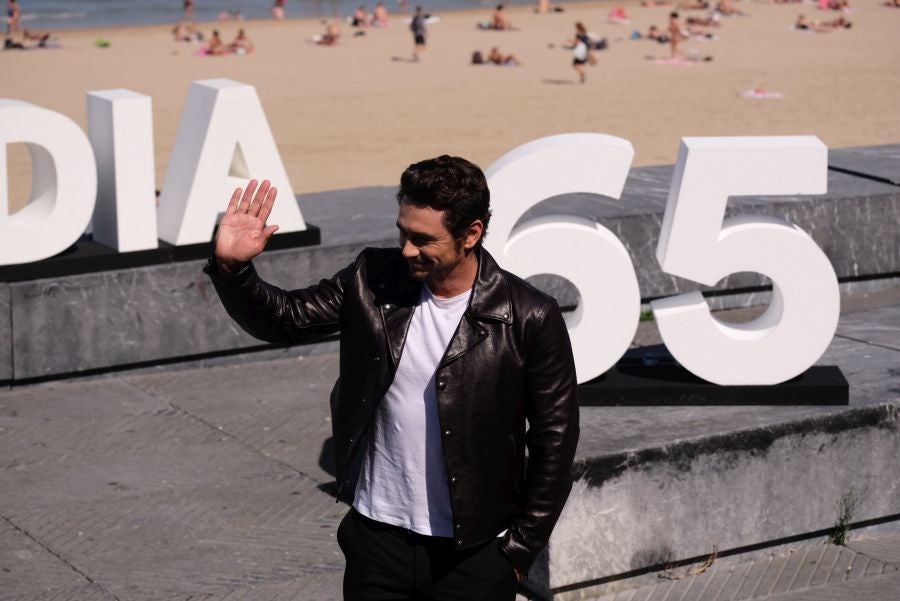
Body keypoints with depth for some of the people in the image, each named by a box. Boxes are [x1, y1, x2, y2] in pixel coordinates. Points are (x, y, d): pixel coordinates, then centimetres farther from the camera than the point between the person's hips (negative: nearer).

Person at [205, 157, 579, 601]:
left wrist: (521, 548, -3)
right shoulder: (373, 280, -4)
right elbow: (283, 319, 3)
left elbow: (553, 440, -6)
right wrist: (231, 268, -16)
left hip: (474, 553, -3)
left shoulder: (529, 319, -13)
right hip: (377, 539, 3)